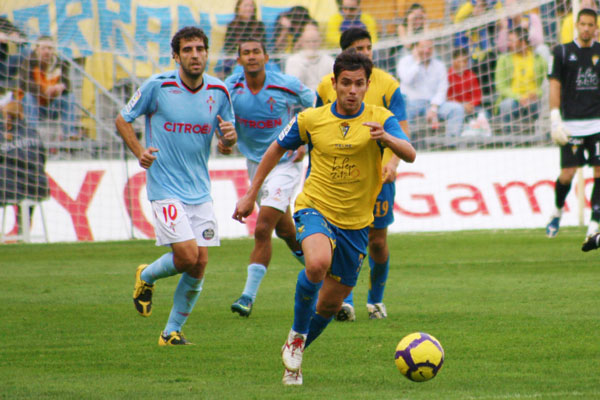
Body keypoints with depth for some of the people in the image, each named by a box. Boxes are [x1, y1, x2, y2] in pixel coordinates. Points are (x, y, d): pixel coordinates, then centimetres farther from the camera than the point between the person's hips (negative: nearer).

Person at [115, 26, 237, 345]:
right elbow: (123, 119, 3)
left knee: (199, 265, 0)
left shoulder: (219, 92, 3)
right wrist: (139, 152, -13)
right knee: (187, 255, -16)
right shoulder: (157, 86, -8)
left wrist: (229, 138, -14)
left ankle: (172, 331, 16)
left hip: (200, 190, 5)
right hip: (165, 189, -5)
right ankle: (147, 277, 17)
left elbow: (226, 145, 10)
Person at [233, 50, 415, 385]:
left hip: (355, 222, 2)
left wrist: (385, 137, -43)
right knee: (318, 263, -34)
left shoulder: (380, 119, -6)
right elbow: (277, 149, 14)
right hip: (315, 208, -2)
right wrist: (251, 195, 15)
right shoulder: (311, 119, -2)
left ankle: (294, 356, 34)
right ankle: (297, 335, -11)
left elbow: (410, 155, -22)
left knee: (331, 304, 8)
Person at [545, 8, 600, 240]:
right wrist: (555, 120, -6)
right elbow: (555, 86, 2)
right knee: (567, 173, -5)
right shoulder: (562, 52, 4)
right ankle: (557, 210, 23)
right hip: (572, 124, -2)